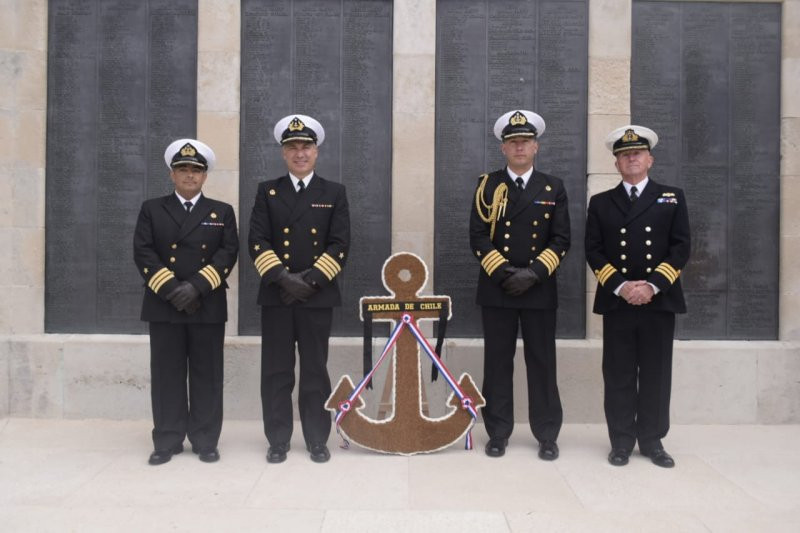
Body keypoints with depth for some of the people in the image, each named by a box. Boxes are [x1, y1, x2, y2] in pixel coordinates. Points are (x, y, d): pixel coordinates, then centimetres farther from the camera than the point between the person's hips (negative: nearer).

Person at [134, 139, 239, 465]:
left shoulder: (222, 212, 10)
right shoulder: (152, 209, 10)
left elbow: (228, 253, -2)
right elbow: (143, 253, 0)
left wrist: (197, 286, -14)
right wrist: (171, 289, -12)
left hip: (208, 306, 0)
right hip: (164, 305, 0)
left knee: (207, 375, 3)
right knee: (167, 375, 4)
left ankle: (205, 441, 12)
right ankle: (167, 441, 14)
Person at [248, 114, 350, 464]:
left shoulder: (334, 193, 7)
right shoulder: (267, 191, 9)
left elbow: (340, 245, -2)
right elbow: (257, 242, -1)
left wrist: (311, 279, -13)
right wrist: (282, 277, -14)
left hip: (318, 296, -1)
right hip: (276, 296, 1)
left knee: (315, 371, 6)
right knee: (276, 372, 5)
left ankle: (317, 440, 17)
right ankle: (278, 440, 16)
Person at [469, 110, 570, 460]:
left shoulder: (553, 188, 7)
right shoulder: (488, 185, 5)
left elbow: (561, 240, 1)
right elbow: (478, 237, -1)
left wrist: (534, 273, -12)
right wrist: (503, 272, -12)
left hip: (540, 290, 0)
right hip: (496, 288, 0)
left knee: (542, 363, 5)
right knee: (497, 363, 5)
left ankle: (547, 436, 15)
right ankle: (498, 434, 15)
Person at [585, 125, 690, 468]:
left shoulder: (672, 198, 9)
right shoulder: (601, 202, 10)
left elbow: (681, 248, 1)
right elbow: (593, 252, 2)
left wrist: (652, 286, -12)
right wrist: (620, 286, -12)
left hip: (659, 300, 0)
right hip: (616, 301, 0)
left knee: (656, 375, 5)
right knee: (619, 376, 3)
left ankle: (652, 441, 16)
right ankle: (622, 441, 12)